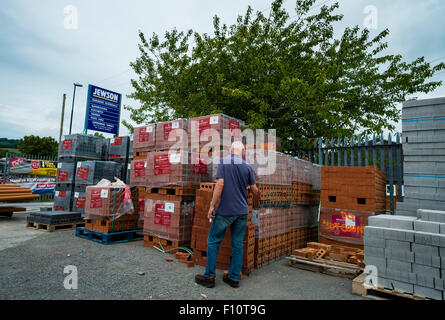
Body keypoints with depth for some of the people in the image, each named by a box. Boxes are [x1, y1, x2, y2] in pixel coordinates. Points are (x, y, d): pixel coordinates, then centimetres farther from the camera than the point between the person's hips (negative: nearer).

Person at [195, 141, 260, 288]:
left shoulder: (224, 162, -4)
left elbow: (220, 184, -15)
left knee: (213, 241, 9)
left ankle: (209, 276, 14)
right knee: (238, 244, 10)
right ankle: (234, 278, 19)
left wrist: (212, 206, -11)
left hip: (225, 211, -4)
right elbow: (255, 190, 10)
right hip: (242, 211, 4)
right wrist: (256, 208, 26)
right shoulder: (247, 166, 5)